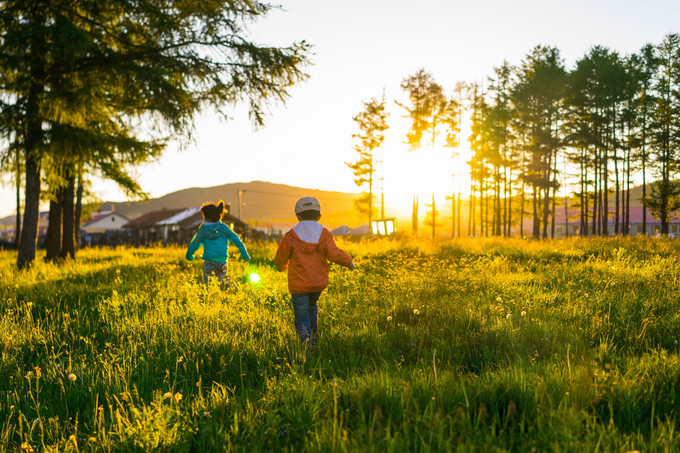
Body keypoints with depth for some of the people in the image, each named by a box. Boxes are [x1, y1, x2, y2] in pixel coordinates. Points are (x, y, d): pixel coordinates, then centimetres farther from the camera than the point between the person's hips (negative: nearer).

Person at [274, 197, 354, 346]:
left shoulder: (291, 236, -6)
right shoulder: (324, 234, -4)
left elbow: (281, 257, 0)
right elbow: (334, 254, -16)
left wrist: (281, 267, 23)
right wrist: (348, 261, 2)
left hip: (298, 284, -3)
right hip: (319, 283, 3)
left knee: (302, 316, 0)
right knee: (311, 306, 28)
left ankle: (307, 342, -19)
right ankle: (312, 337, 34)